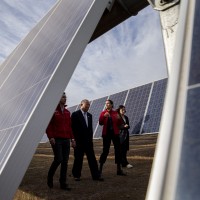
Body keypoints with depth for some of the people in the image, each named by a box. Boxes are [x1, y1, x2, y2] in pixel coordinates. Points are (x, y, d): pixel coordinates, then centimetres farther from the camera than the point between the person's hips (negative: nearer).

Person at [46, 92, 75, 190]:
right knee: (58, 159, -8)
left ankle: (63, 183, 17)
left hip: (66, 140, 5)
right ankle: (50, 177, 21)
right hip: (56, 139, -5)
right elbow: (48, 125, -6)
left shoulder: (67, 112, 13)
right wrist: (51, 137, -14)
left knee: (65, 161, 5)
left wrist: (72, 138, 10)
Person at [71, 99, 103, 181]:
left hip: (88, 140, 5)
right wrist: (75, 139, -10)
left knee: (92, 158, 7)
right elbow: (73, 128, -8)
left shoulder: (89, 115, 13)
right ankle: (76, 175, 23)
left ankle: (95, 175, 16)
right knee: (78, 158, 6)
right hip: (79, 141, -5)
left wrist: (91, 137, 8)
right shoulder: (75, 114, -6)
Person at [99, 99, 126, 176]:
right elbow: (100, 123, -9)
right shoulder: (103, 113, 3)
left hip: (115, 133, 2)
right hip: (106, 133, -2)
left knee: (118, 150, 4)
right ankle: (100, 168, 15)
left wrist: (119, 119, -15)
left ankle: (119, 169, 15)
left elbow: (119, 124, 5)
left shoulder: (115, 113, 5)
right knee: (105, 151, 0)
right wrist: (104, 116, -24)